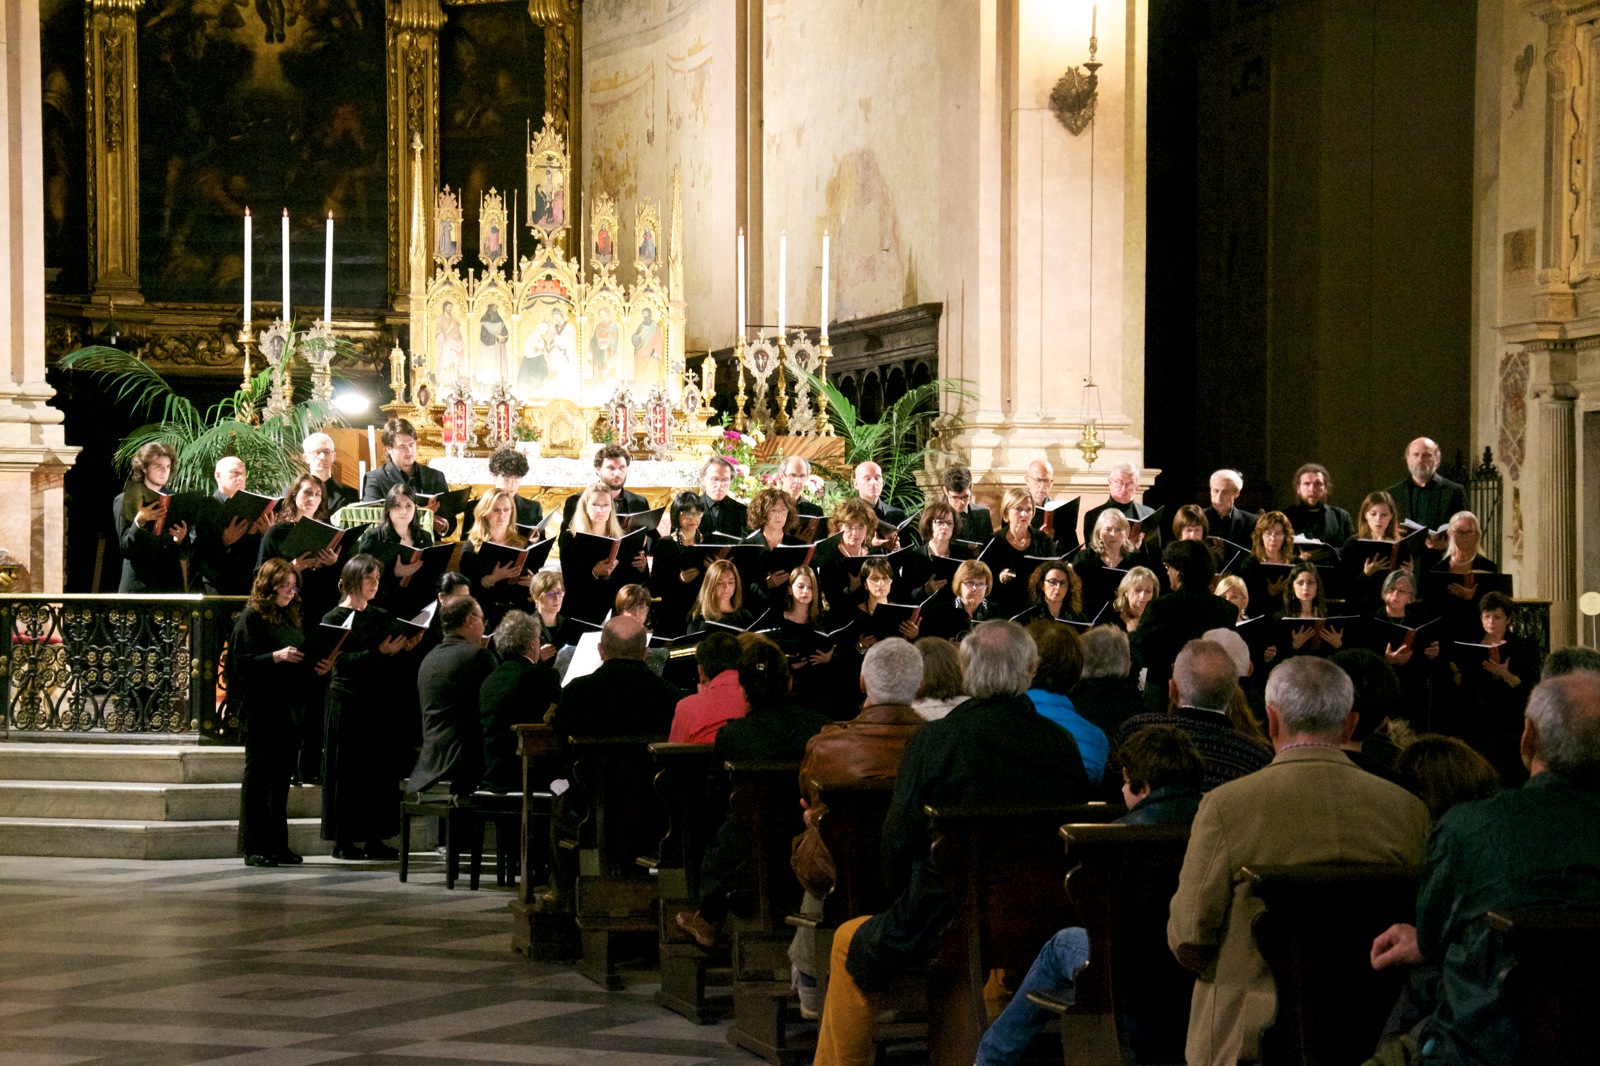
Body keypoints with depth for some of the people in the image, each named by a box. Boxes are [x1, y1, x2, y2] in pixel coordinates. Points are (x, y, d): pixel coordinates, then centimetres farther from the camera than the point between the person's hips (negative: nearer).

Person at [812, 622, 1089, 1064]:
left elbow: (898, 841, -8)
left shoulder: (932, 739, -13)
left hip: (945, 925, -4)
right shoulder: (1063, 745, -4)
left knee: (850, 943, 24)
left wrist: (906, 903, 11)